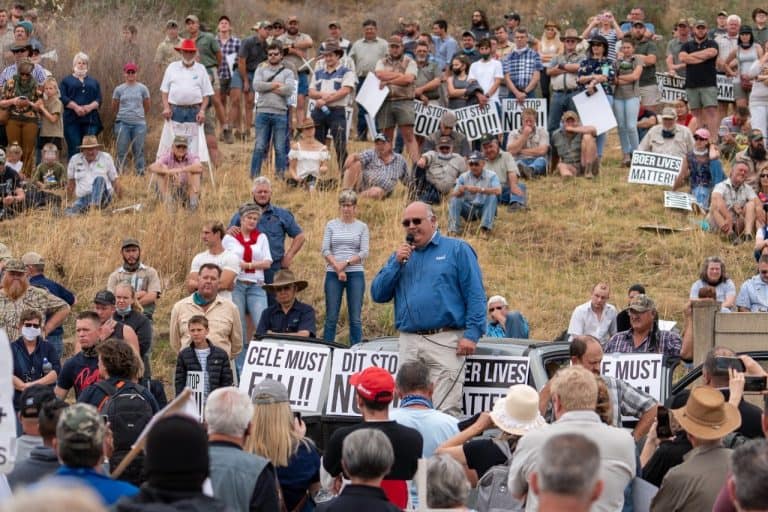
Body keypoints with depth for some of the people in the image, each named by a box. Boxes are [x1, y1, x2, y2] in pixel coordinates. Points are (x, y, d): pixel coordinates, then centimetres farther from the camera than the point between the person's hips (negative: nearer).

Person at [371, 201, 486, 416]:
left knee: (445, 411, -11)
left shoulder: (457, 250, 4)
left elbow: (475, 294, -3)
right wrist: (397, 263, 0)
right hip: (408, 342, 5)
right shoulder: (401, 256, 20)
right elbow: (378, 294, 12)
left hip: (445, 341, -5)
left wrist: (472, 334, -13)